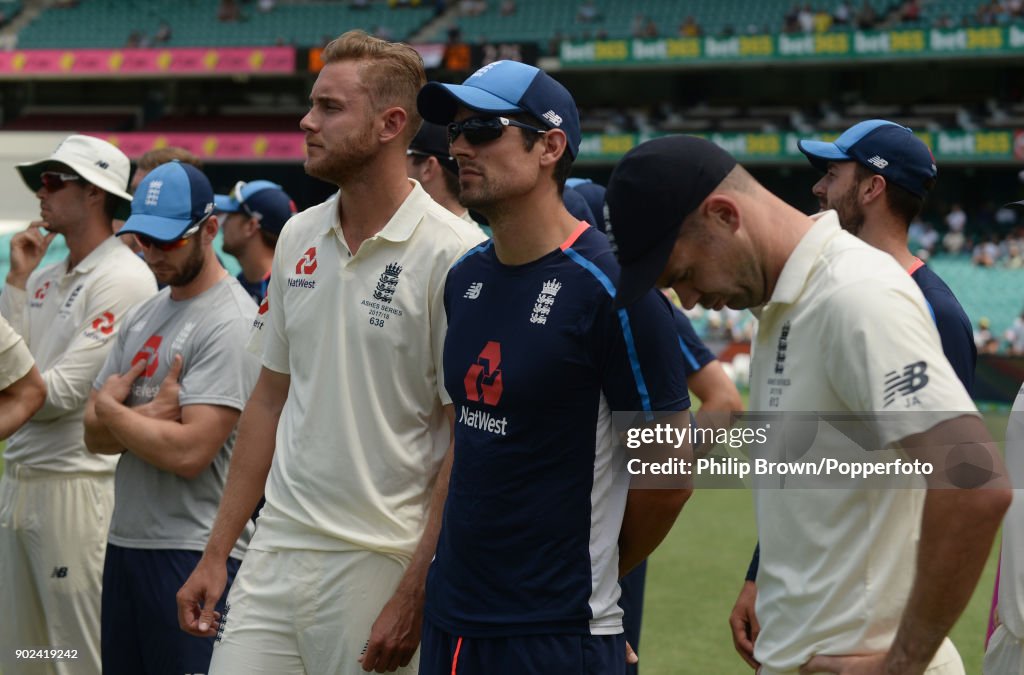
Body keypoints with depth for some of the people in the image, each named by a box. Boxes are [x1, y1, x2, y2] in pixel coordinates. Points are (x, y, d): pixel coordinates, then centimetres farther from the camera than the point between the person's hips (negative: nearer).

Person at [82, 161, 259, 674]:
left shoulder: (230, 323, -13)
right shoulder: (145, 314, 15)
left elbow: (188, 452, -22)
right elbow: (94, 435, 12)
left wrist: (111, 410, -6)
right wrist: (145, 417, -10)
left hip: (192, 552, -9)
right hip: (124, 541, 9)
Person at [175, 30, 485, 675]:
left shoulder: (453, 254, -11)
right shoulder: (299, 237, 10)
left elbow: (469, 441, -11)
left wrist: (414, 595, -14)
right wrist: (217, 551, 13)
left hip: (381, 566, -6)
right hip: (274, 551, 6)